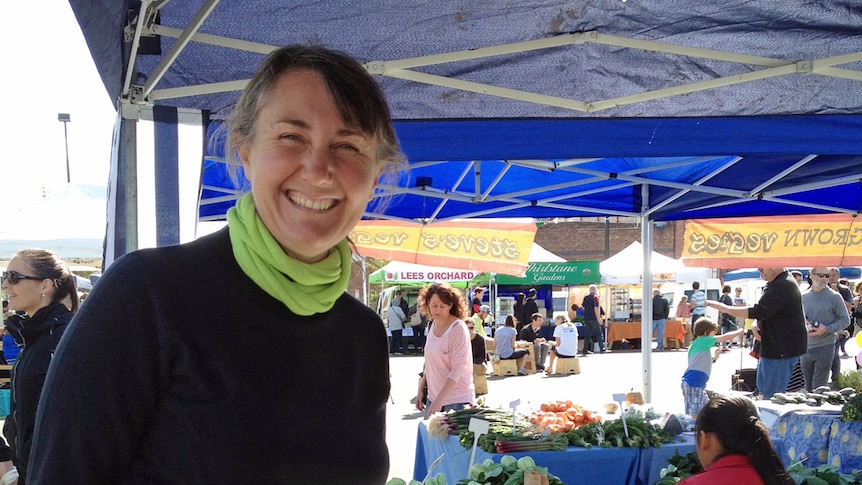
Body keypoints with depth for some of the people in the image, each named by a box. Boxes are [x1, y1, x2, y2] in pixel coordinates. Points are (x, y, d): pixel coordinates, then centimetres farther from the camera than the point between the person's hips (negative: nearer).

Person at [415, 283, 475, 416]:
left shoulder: (458, 329, -14)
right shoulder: (434, 325, 7)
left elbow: (457, 370, -19)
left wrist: (439, 400, -25)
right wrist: (420, 390, 13)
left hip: (457, 401, -6)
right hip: (433, 397, 7)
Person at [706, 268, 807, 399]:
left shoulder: (784, 286, -20)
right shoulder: (772, 285, 14)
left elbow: (759, 312, -26)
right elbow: (764, 312, 24)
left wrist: (723, 308, -21)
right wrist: (756, 325, 0)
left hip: (782, 351, -11)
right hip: (772, 349, 11)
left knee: (772, 397, -6)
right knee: (763, 389, 18)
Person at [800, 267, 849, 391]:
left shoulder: (834, 296, -3)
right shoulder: (803, 297, 8)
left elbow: (845, 320, -3)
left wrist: (826, 329, -16)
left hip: (825, 347, -4)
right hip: (805, 347, 4)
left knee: (818, 389, -4)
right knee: (808, 388, 13)